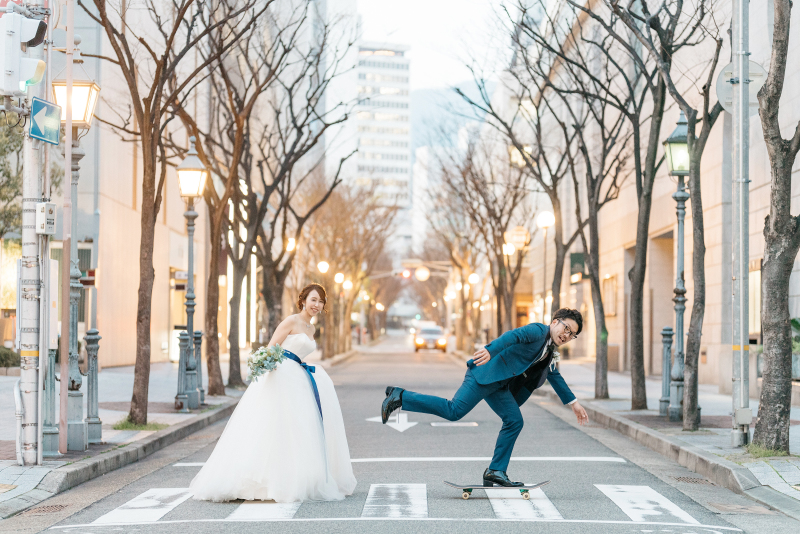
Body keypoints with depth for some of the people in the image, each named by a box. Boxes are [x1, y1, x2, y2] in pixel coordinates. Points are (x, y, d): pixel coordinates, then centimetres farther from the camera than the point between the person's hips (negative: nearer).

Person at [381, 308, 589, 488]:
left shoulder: (549, 350, 23)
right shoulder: (538, 330, -7)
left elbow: (555, 377, 38)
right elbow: (513, 336, -25)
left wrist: (573, 402, 41)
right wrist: (490, 350, -42)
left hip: (498, 384, 10)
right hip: (485, 373, -10)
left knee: (514, 421, -1)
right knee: (454, 411, -20)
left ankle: (496, 472, 3)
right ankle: (399, 397, -14)